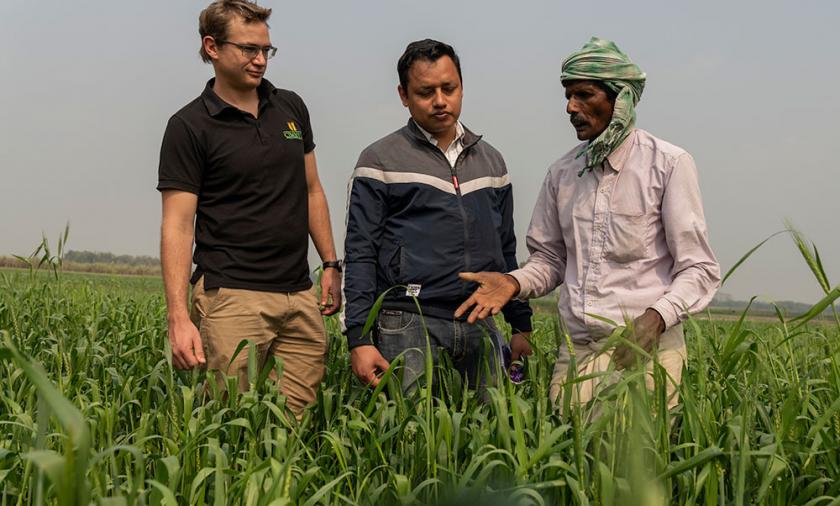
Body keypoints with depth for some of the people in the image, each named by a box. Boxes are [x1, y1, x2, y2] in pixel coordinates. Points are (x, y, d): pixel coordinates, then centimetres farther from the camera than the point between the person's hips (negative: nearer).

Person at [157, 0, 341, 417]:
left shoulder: (291, 108, 12)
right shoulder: (189, 126, -5)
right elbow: (177, 224, -9)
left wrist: (330, 265, 15)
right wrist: (178, 317, -17)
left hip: (299, 293, 5)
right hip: (232, 296, -5)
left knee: (299, 421, 2)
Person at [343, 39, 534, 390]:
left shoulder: (490, 161, 17)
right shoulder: (381, 160, 2)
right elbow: (360, 254, -2)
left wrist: (521, 326, 16)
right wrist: (359, 339, -10)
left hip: (480, 328, 4)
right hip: (410, 324, -4)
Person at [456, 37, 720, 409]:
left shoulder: (669, 164, -5)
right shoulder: (562, 173, 10)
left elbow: (698, 269, -6)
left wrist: (656, 316, -23)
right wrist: (513, 282, -3)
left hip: (646, 350, -4)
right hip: (577, 350, 4)